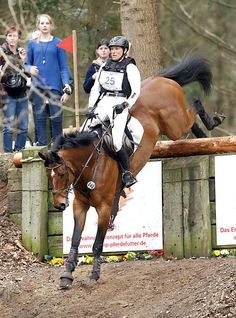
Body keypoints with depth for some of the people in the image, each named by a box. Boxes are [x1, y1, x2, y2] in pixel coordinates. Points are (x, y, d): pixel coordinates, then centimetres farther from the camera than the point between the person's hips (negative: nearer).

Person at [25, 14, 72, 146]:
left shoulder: (58, 43, 6)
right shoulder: (33, 44, 13)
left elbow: (64, 67, 3)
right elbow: (27, 64, 18)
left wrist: (67, 88, -6)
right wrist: (30, 69, -7)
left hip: (54, 87, -2)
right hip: (37, 87, 2)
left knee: (56, 118, -6)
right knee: (39, 119, -1)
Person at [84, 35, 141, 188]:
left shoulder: (130, 67, 0)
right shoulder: (105, 66, 17)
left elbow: (136, 91, -5)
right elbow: (96, 88, 19)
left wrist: (125, 105, -17)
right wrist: (91, 107, 8)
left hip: (119, 105, -6)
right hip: (103, 103, 6)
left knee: (116, 140, -21)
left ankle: (127, 173, -10)